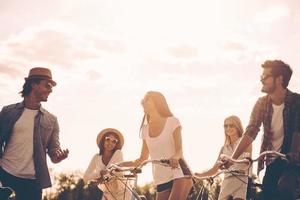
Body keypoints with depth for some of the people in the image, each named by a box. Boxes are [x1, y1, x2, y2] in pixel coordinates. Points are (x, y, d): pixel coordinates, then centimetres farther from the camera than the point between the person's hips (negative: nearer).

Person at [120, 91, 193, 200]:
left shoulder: (172, 122, 0)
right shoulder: (145, 129, 12)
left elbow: (179, 150, -9)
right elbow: (143, 158, 16)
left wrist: (174, 158, -33)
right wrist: (119, 165, 4)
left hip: (180, 174, -5)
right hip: (161, 180, 5)